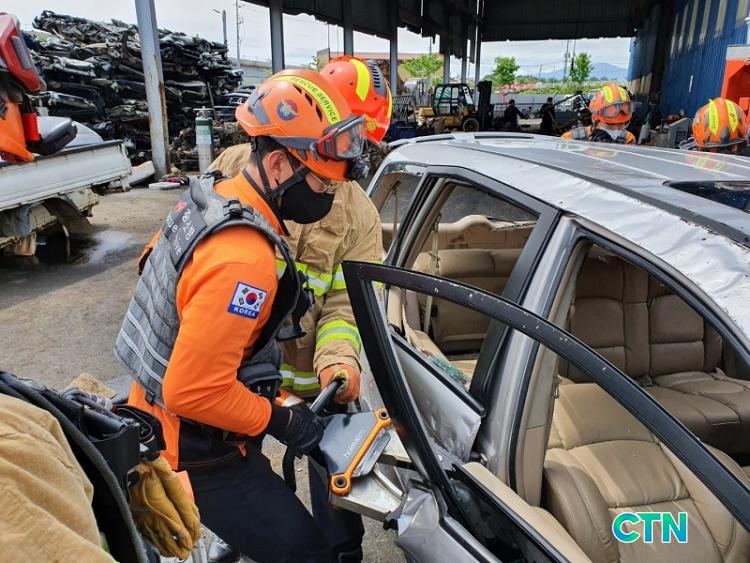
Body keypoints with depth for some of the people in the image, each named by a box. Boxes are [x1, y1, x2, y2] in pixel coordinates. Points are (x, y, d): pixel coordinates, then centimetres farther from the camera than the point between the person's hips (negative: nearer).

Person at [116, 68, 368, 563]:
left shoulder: (209, 198, -3)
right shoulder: (244, 261, -33)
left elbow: (152, 262, 14)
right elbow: (194, 392, -31)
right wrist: (280, 421, -16)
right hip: (197, 455, -9)